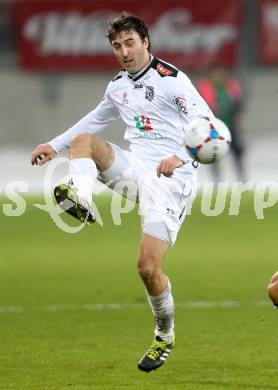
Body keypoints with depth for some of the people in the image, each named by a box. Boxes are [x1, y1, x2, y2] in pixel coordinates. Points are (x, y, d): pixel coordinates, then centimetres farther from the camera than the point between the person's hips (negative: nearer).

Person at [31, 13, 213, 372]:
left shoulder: (171, 80, -9)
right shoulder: (118, 87, 14)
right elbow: (94, 120, 34)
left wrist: (181, 157, -30)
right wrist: (54, 145, 30)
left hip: (169, 178, -7)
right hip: (134, 167, 7)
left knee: (148, 266, -15)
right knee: (83, 140, -11)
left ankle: (165, 335, 8)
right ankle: (82, 202, -37)